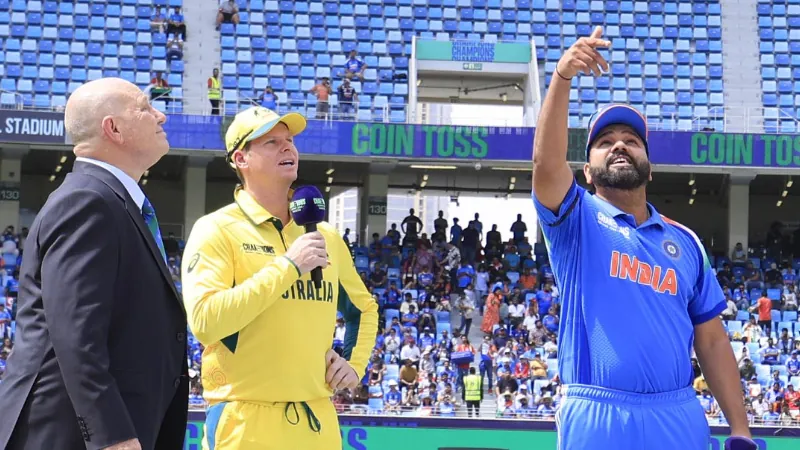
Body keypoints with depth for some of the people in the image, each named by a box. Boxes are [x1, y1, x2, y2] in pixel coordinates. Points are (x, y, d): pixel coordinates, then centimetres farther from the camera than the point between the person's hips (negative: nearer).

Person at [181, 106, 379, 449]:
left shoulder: (325, 236, 11)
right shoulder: (216, 230, -6)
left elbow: (364, 306, 26)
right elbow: (204, 321, -20)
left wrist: (356, 364, 9)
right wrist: (288, 265, -18)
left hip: (317, 421, 5)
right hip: (247, 422, -5)